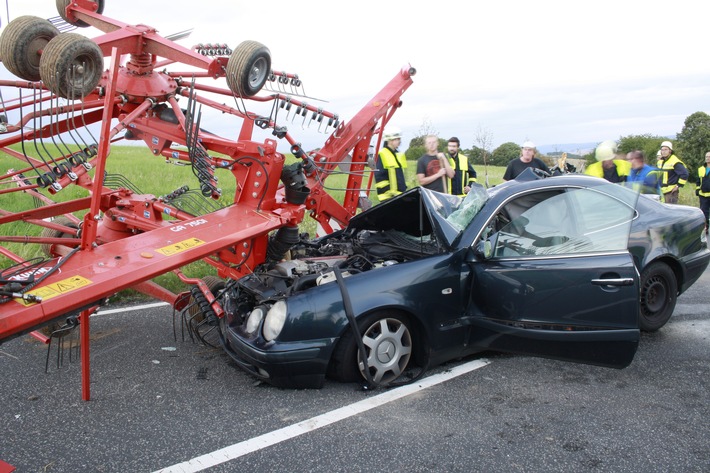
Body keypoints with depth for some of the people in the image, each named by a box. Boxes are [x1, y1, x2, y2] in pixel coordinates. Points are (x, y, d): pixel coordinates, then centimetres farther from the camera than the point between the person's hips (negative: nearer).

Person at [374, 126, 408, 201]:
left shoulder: (399, 154, 17)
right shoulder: (382, 155, -11)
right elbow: (379, 177, -16)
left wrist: (404, 188, 20)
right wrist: (389, 191, -18)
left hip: (401, 195, 9)